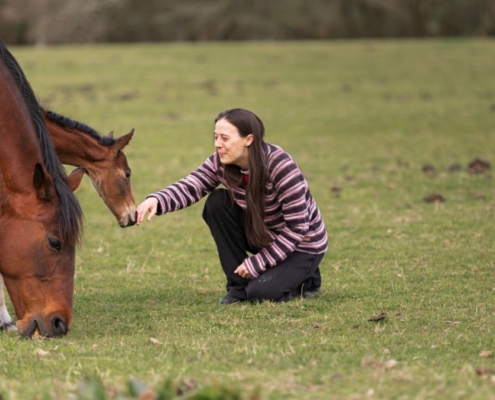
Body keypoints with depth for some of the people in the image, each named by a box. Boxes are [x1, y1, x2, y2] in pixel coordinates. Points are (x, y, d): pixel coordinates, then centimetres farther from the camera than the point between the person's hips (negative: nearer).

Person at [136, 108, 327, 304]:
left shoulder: (281, 168, -31)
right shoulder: (221, 163, -14)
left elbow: (297, 228, -27)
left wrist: (257, 263, -24)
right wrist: (156, 200, -43)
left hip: (301, 243, -6)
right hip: (262, 234, 6)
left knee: (262, 292, -27)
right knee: (217, 203, -16)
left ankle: (307, 279, 7)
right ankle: (239, 284, -5)